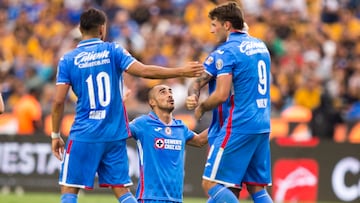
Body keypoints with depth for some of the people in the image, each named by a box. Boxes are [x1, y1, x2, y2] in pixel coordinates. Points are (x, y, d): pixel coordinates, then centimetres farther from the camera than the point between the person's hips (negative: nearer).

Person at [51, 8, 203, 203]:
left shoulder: (68, 60, 0)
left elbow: (59, 101, -4)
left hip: (84, 135, -2)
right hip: (115, 135, 2)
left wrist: (55, 135, 6)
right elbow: (144, 71, -10)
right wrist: (181, 71, -4)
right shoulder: (112, 50, 1)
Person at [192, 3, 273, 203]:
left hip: (239, 126, -8)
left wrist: (201, 108, 1)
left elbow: (221, 95, -18)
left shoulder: (226, 51, -10)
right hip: (263, 126, 8)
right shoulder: (260, 45, 15)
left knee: (211, 183, -4)